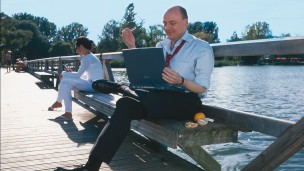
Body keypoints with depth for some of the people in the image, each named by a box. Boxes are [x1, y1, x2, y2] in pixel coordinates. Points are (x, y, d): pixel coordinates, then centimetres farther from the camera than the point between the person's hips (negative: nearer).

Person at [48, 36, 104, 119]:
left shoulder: (87, 58, -15)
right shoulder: (90, 57, 15)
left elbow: (78, 75, -15)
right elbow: (82, 75, 18)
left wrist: (64, 74, -2)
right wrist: (71, 73, 8)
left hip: (93, 85, -10)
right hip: (92, 84, 10)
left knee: (65, 78, -10)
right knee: (66, 84, 5)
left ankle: (58, 102, 3)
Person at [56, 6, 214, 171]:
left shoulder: (202, 49, 1)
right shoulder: (161, 46, 21)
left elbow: (202, 88, -6)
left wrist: (180, 81, -27)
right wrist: (132, 47, 3)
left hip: (184, 101, -6)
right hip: (159, 95, 6)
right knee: (127, 103, -29)